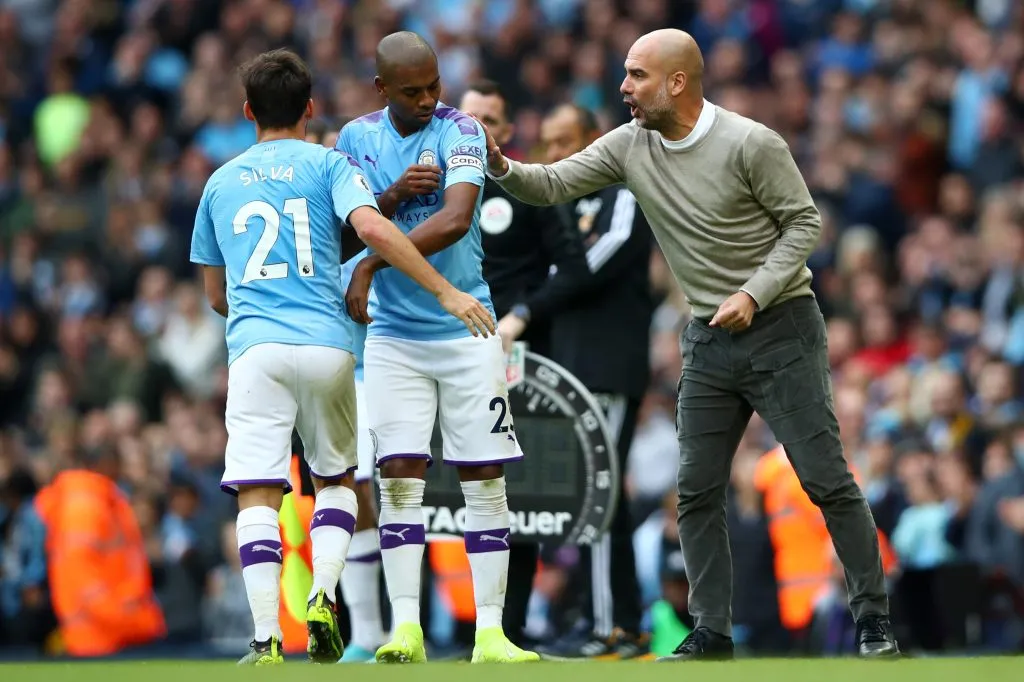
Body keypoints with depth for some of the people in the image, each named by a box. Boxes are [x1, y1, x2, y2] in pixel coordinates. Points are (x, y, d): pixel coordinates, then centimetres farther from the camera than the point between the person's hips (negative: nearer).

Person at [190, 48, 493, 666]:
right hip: (327, 345, -1)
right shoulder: (328, 164, 8)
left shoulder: (221, 182, 18)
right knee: (336, 480, 18)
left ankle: (267, 642, -16)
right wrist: (445, 291, -10)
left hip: (255, 349, 1)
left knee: (257, 494, -5)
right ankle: (323, 598, -3)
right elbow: (372, 227, -11)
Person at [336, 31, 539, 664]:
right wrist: (392, 197, -15)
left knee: (485, 480, -2)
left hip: (465, 332, -2)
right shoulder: (357, 138, 4)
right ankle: (406, 631, -6)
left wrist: (374, 263, -24)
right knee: (399, 479, -5)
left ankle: (490, 634, -1)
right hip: (393, 336, 2)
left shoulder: (459, 131, -9)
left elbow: (455, 219, -24)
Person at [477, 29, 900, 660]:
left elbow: (805, 222, -11)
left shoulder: (751, 144, -16)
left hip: (781, 327, -6)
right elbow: (554, 184, -1)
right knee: (697, 491, 3)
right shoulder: (630, 145, 0)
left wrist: (753, 294, -21)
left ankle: (874, 618, 6)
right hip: (709, 341, 6)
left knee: (826, 479, -4)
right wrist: (503, 168, -22)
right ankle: (713, 632, 10)